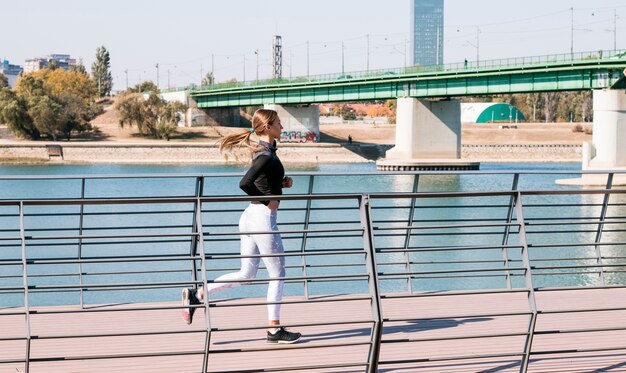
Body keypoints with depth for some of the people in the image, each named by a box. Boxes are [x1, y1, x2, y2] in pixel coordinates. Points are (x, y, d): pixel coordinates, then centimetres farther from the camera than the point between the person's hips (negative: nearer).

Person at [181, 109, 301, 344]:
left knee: (246, 275, 14)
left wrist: (281, 184, 9)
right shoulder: (267, 155, -17)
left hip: (250, 217, 9)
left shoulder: (262, 151, 12)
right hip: (263, 218, -9)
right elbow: (244, 183, -28)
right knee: (278, 274, 3)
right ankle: (274, 330, 9)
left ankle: (197, 295, 11)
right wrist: (268, 201, -16)